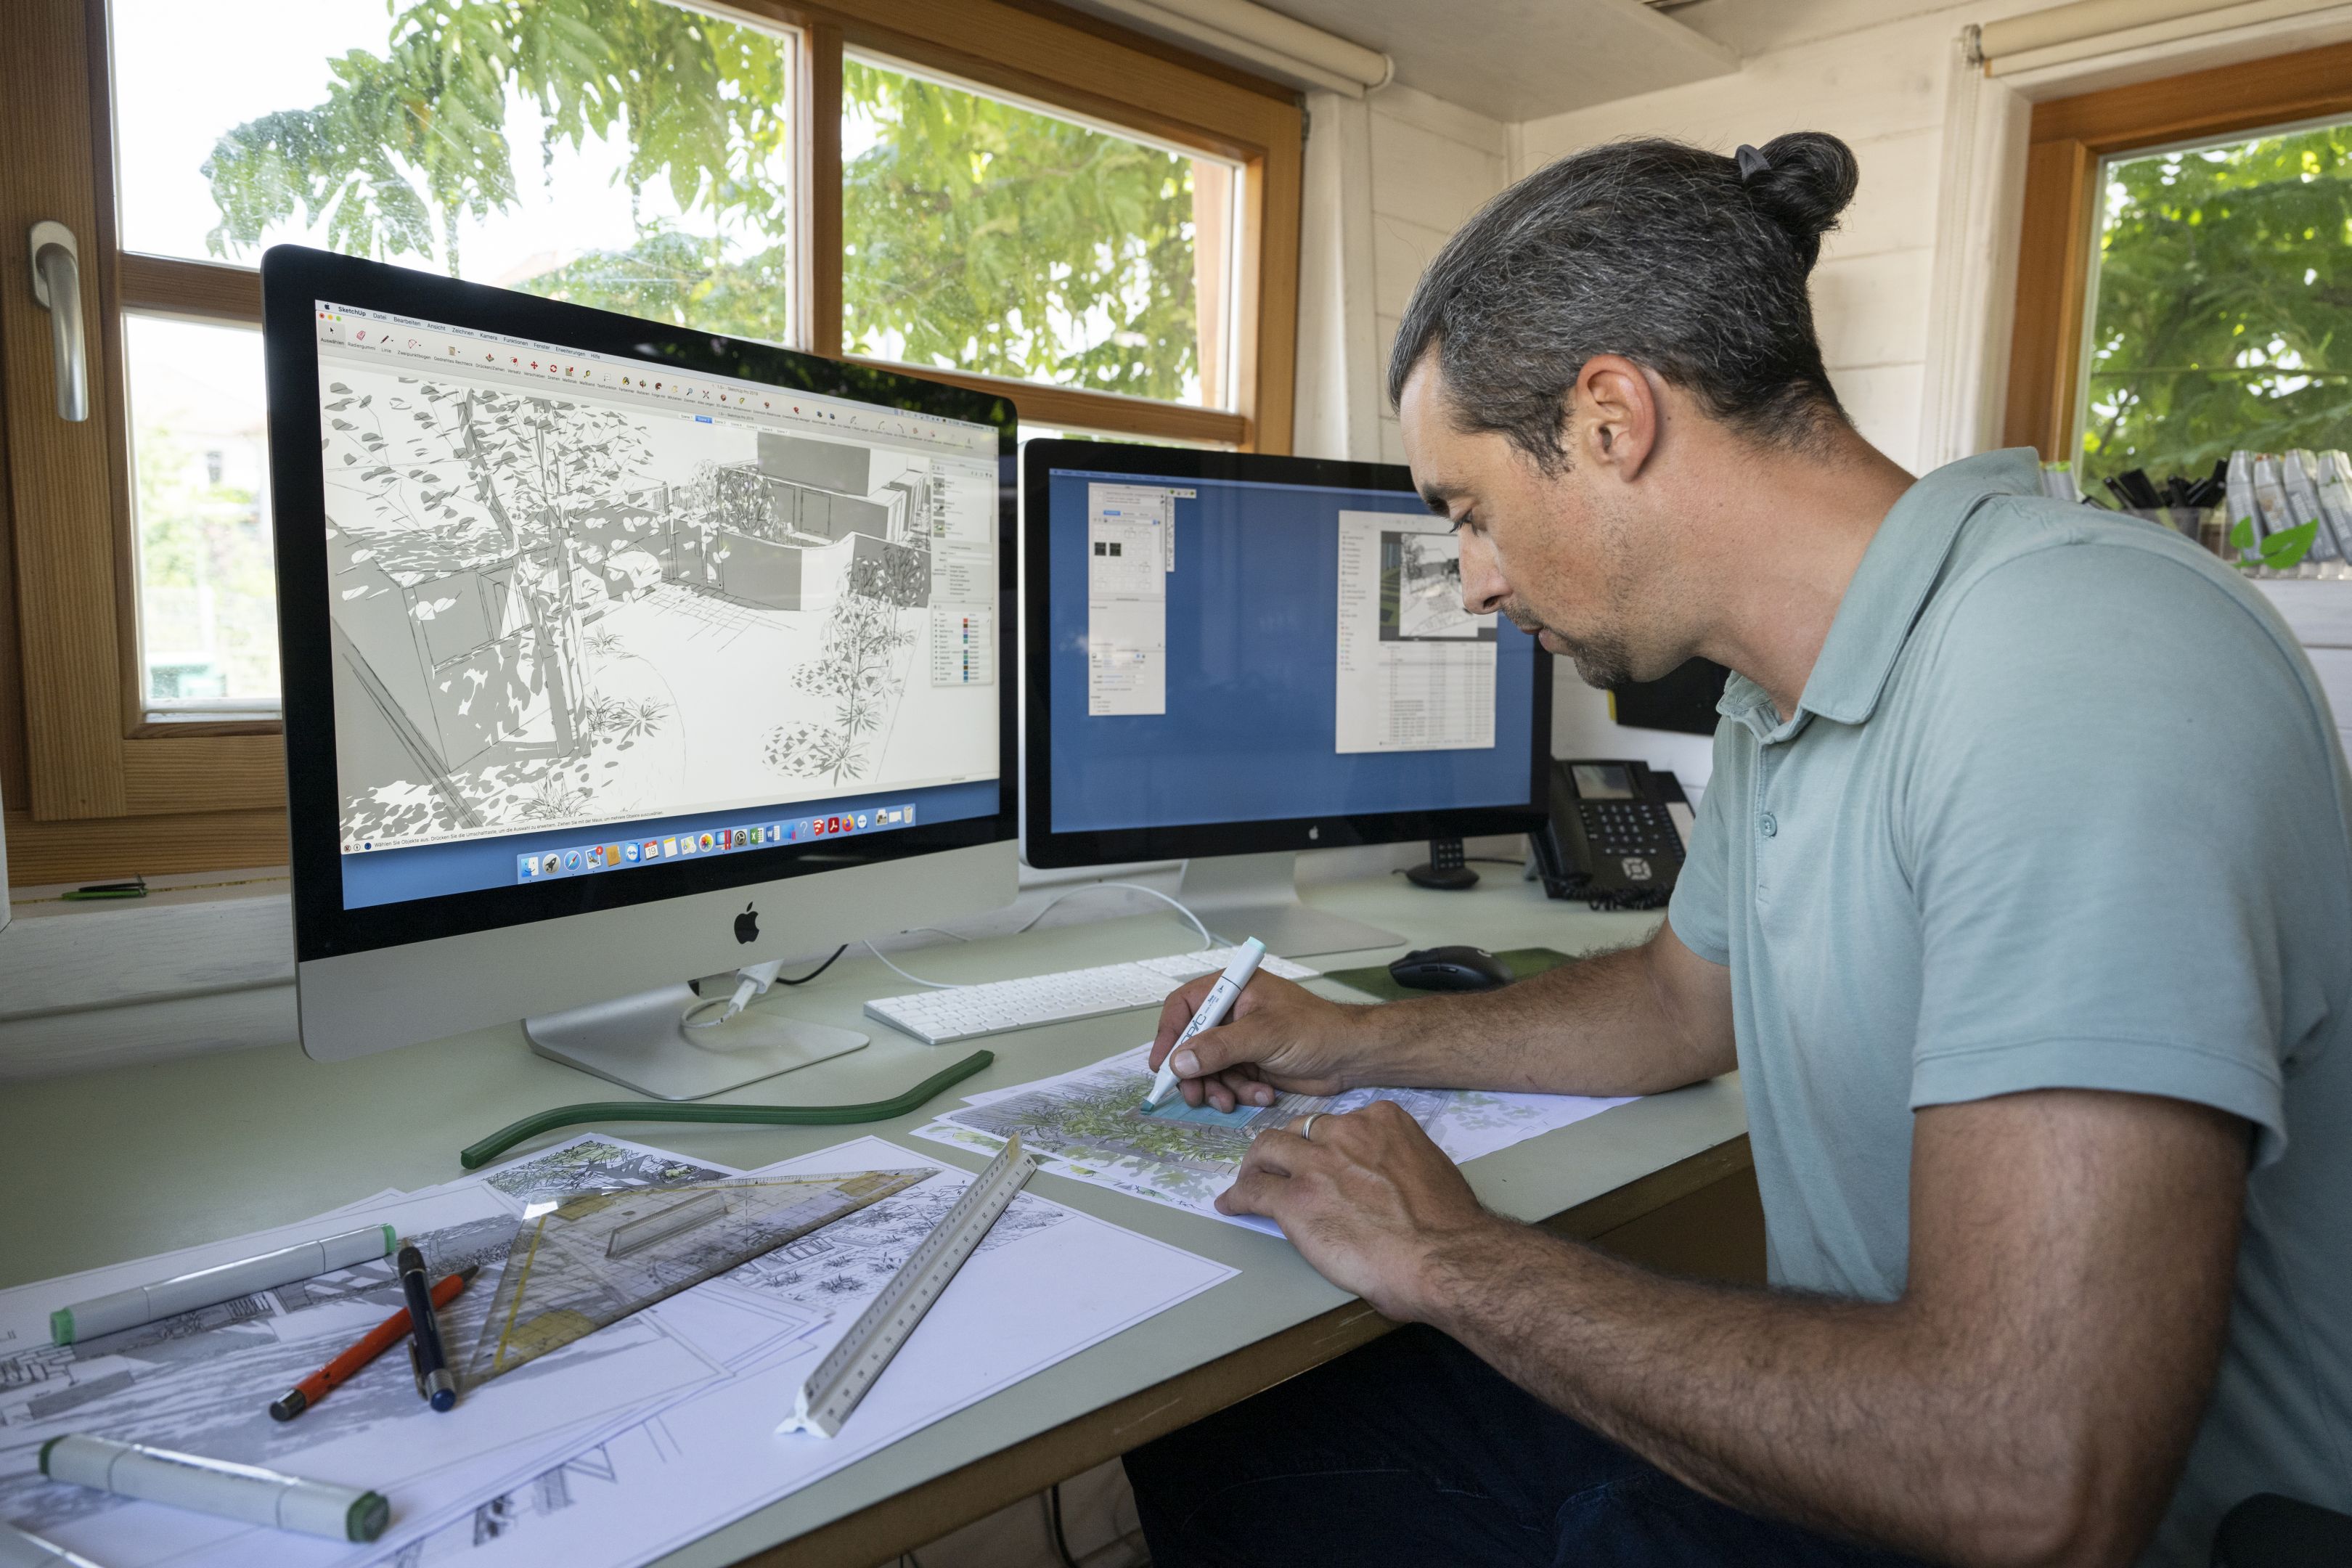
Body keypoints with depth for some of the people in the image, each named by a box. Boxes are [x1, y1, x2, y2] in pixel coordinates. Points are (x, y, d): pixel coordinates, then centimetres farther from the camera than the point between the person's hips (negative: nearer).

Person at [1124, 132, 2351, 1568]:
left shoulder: (2080, 672, -29)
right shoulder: (1784, 698, 3)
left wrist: (1450, 1259, -21)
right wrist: (1356, 1045, 16)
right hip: (1852, 1424, 8)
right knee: (1199, 1452, 9)